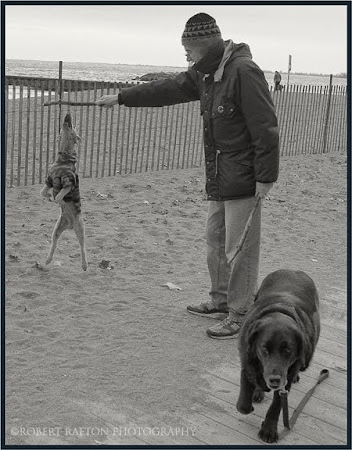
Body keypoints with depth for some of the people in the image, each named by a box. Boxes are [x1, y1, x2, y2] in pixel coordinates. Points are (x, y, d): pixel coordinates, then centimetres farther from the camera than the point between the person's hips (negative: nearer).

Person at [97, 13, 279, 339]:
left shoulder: (244, 71, -17)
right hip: (218, 180, 9)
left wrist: (265, 177, -20)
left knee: (239, 249, -2)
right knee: (215, 241, 18)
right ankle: (221, 299, 33)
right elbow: (167, 90, 20)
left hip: (243, 181, -9)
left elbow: (265, 128, -20)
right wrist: (120, 98, 22)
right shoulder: (205, 74, 11)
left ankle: (241, 315, 9)